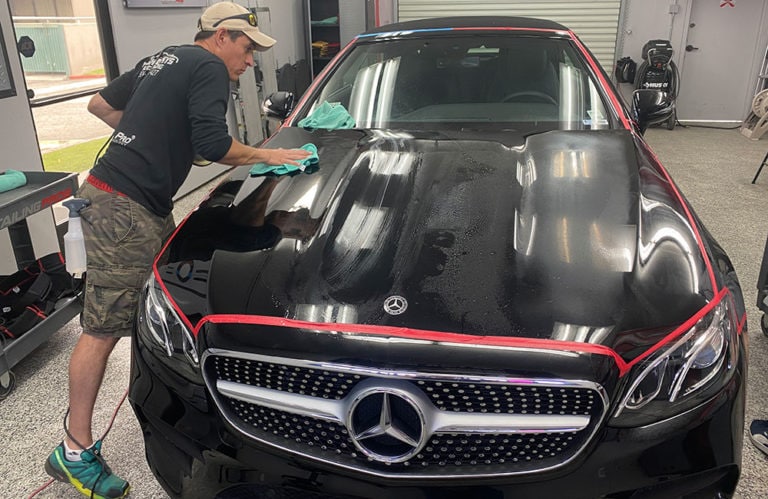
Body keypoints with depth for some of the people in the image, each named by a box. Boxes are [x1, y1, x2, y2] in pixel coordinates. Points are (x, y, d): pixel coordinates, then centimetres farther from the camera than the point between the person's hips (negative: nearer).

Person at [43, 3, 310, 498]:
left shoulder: (162, 59, 20)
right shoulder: (209, 68, -7)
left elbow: (101, 103, 26)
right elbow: (212, 145, -19)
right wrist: (263, 154, -4)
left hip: (147, 207, 10)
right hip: (123, 209, -10)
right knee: (104, 328, -6)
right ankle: (75, 451, 3)